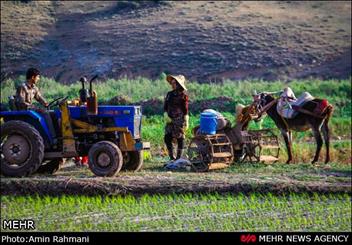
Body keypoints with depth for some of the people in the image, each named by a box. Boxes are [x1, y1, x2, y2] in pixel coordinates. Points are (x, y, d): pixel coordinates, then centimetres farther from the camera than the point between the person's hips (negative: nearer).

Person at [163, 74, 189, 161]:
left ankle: (178, 159, 4)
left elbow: (185, 109, -5)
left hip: (179, 119, -6)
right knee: (167, 138, 1)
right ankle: (172, 158, 13)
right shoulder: (170, 94, 13)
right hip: (170, 120, 6)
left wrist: (186, 121, -8)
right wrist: (166, 115, -5)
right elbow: (165, 106, 12)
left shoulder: (183, 95, -3)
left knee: (180, 139, -1)